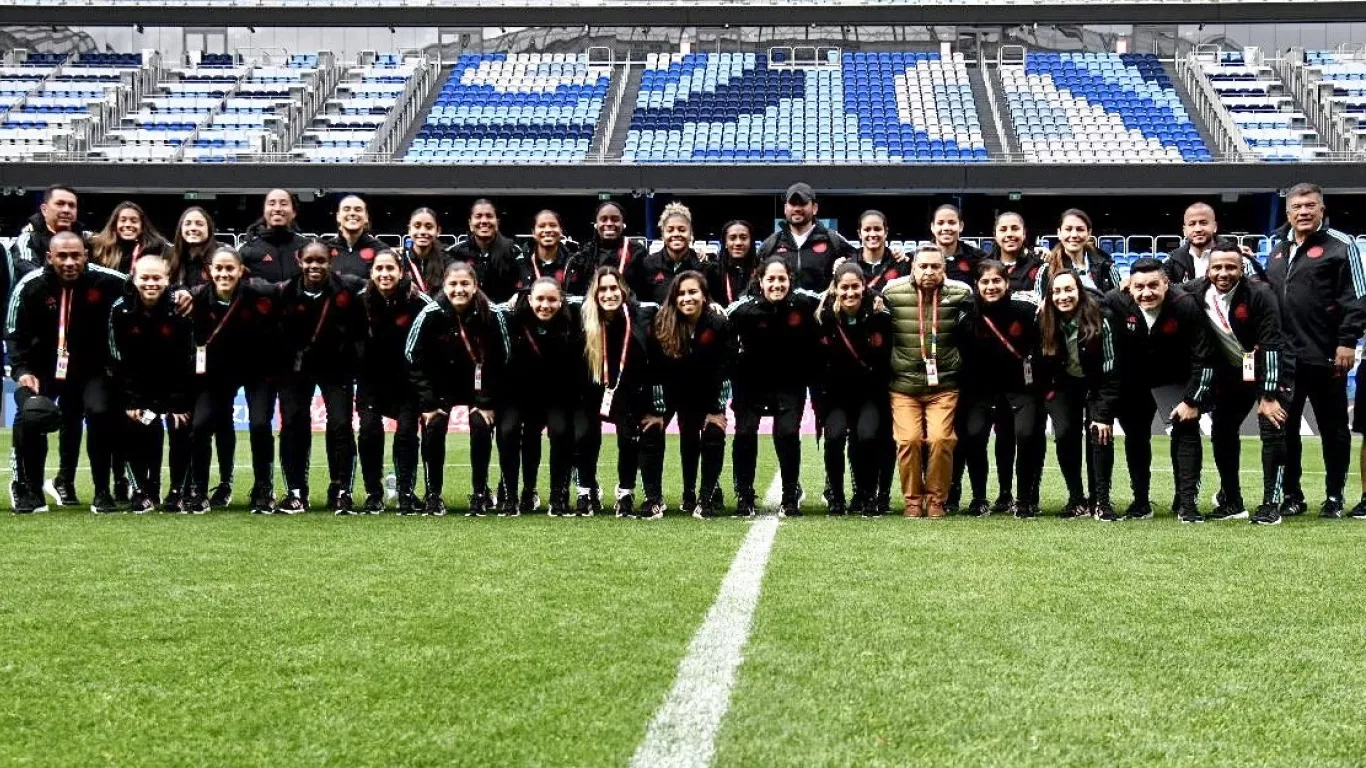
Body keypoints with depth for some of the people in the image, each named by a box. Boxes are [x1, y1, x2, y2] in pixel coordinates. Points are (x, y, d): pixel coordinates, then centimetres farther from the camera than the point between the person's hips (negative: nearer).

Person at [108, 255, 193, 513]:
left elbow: (187, 360, -18)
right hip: (137, 383, 1)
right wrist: (129, 402, -16)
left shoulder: (179, 309, -21)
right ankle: (144, 491, -1)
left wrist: (180, 404, -20)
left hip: (176, 383, -1)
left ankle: (179, 492, 1)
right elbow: (118, 359, -12)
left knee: (181, 429, -12)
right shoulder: (120, 309, -17)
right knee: (137, 429, -13)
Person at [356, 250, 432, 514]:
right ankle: (373, 494, 2)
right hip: (372, 378, 2)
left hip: (407, 378, -2)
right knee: (369, 430, -10)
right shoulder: (362, 301, -8)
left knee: (407, 431, -11)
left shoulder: (417, 302, -15)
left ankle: (406, 493, 3)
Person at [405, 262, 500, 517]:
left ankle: (480, 494, 0)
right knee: (433, 427, -16)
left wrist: (487, 402, -15)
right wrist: (427, 402, -16)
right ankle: (433, 495, -1)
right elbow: (414, 357, -14)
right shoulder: (431, 314, -22)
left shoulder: (489, 314, -21)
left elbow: (497, 360, -12)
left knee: (481, 425, -17)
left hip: (478, 383, 0)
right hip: (440, 383, 0)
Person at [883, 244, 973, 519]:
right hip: (903, 385, 0)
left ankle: (936, 499, 5)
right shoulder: (893, 292, -2)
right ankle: (913, 499, 6)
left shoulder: (960, 294, -1)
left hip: (944, 386, 0)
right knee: (909, 439, -12)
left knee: (941, 439, -14)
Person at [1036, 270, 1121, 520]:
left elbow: (1111, 368, -22)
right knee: (1064, 434, -15)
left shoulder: (1100, 319, -25)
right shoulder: (1045, 322, -16)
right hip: (1064, 385, 2)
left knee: (1099, 433, -19)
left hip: (1096, 384, -2)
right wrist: (1048, 393, -12)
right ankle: (1077, 499, -3)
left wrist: (1104, 414, -24)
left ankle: (1101, 501, -11)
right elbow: (1042, 366, -1)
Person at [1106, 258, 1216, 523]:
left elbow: (1203, 358, -19)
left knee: (1187, 430, -11)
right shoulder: (1115, 302, -26)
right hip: (1134, 382, 2)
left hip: (1176, 380, -2)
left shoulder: (1185, 305, -28)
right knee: (1135, 436, 6)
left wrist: (1192, 400, -18)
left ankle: (1187, 502, -5)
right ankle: (1140, 502, 18)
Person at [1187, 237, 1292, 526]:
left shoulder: (1259, 294, -25)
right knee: (1221, 433, 4)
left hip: (1269, 372, -5)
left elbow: (1271, 346, -24)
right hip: (1232, 373, 5)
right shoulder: (1196, 294, -13)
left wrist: (1268, 396, -25)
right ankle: (1232, 503, 18)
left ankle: (1271, 505, -8)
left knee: (1273, 430, -14)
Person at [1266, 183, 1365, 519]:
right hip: (1283, 356, 6)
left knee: (1333, 429, 5)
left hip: (1326, 356, -5)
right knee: (1284, 428, 8)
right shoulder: (1278, 248, 14)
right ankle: (1291, 496, 17)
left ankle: (1334, 497, 14)